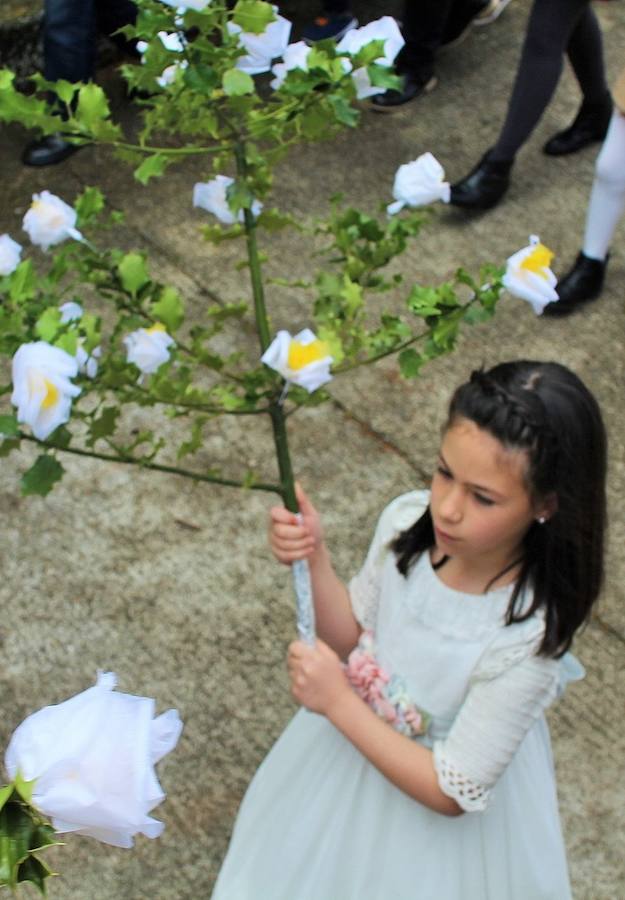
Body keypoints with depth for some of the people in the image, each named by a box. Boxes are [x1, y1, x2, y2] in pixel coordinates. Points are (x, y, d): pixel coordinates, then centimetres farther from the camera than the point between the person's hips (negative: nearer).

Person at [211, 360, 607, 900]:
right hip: (356, 738, 5)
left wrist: (337, 703, -27)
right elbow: (352, 639, -4)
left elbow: (452, 792, -25)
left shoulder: (527, 639, -35)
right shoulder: (408, 522, -21)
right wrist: (314, 558, -21)